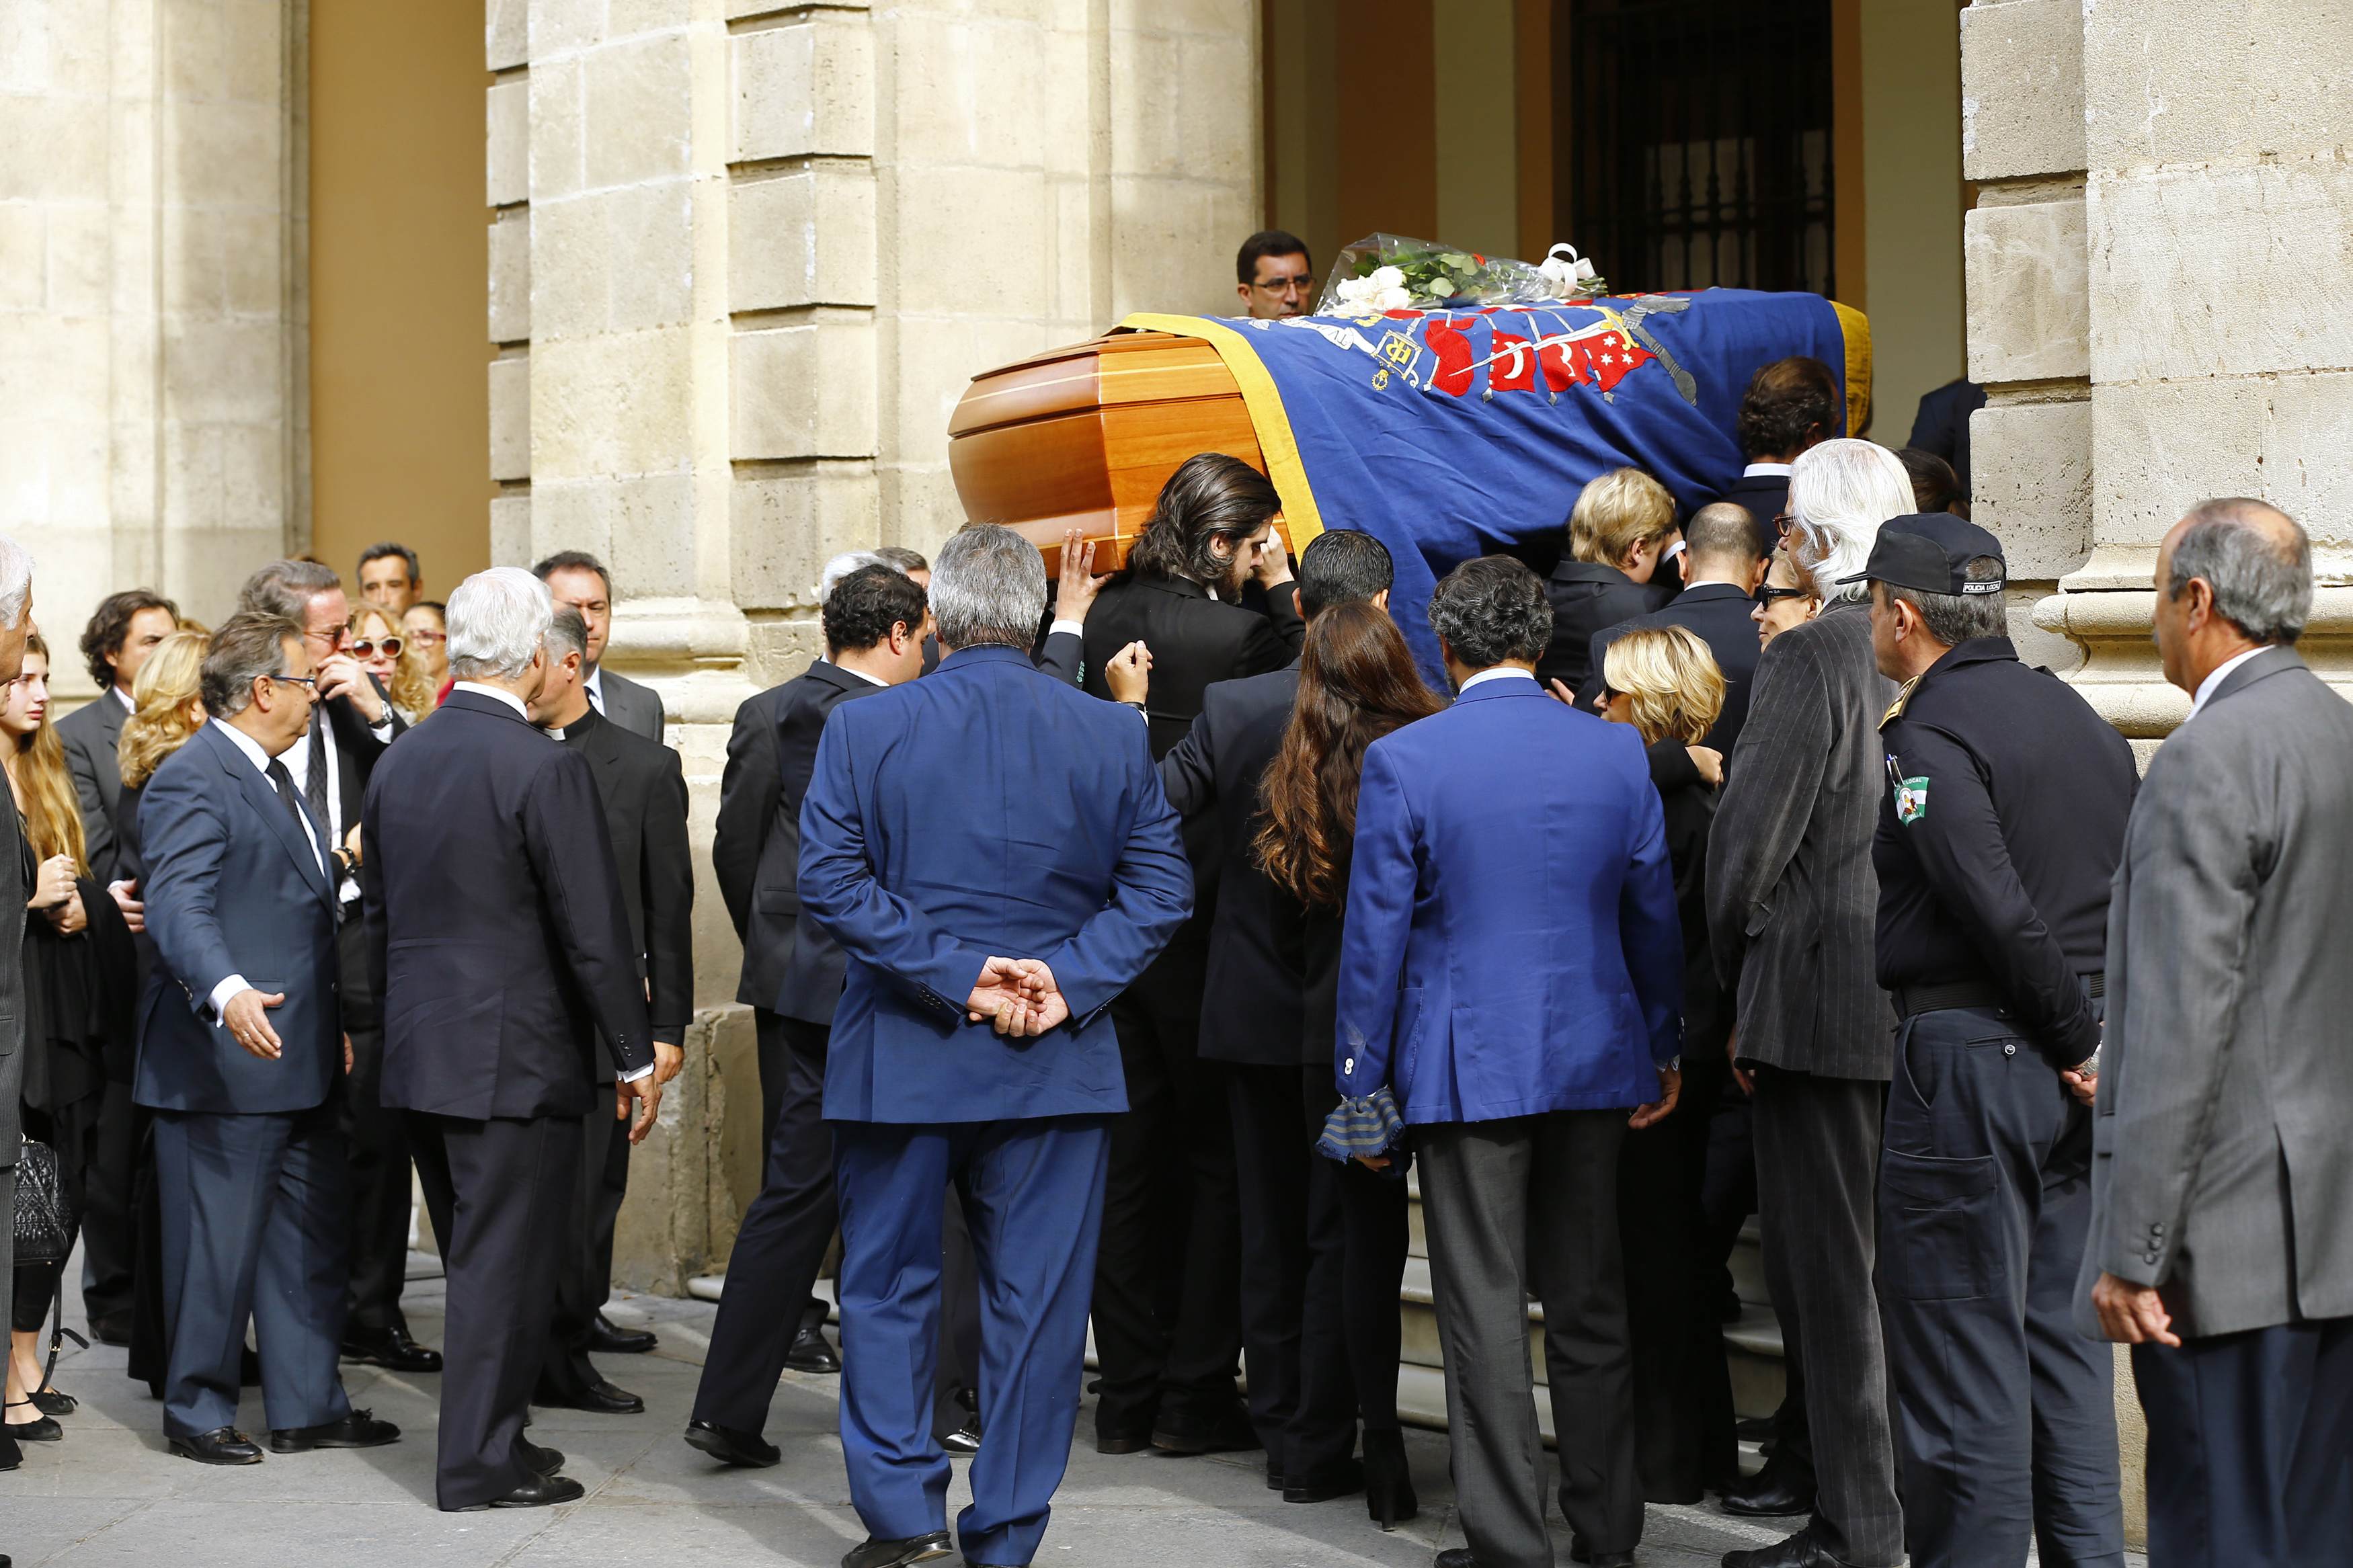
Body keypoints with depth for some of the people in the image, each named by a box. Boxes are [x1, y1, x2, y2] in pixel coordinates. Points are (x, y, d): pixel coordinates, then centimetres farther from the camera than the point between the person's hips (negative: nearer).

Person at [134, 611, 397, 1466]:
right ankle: (197, 1412, 12)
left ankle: (308, 1407, 22)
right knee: (217, 1244, 0)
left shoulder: (271, 777, 18)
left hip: (300, 1059, 10)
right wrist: (228, 994, -43)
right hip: (224, 1064, -10)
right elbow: (179, 909, -27)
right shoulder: (191, 780, -14)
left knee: (312, 1238, 13)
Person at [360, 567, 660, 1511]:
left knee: (473, 1258, 18)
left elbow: (379, 916, 14)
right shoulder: (545, 769, -16)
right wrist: (636, 1057, -7)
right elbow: (595, 931, -16)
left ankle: (487, 1434, 28)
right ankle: (480, 1463, 7)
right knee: (505, 1263, 1)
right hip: (515, 1059, -7)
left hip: (418, 1054, 7)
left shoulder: (399, 762, 7)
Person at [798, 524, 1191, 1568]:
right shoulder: (1110, 736, -1)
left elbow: (828, 882, -11)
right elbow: (1161, 888, -4)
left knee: (886, 1286, 13)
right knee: (1036, 1300, 7)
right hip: (1057, 1065, 1)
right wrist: (1068, 979, -9)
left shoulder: (863, 729, -4)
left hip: (900, 1054, 0)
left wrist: (954, 970, -12)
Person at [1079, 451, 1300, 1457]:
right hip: (1201, 923, -6)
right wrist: (1283, 597, -4)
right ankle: (1195, 1394, 7)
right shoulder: (1225, 630, -16)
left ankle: (1127, 1395, 15)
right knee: (1220, 1159, 5)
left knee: (1130, 1162, 11)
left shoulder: (1110, 616, 4)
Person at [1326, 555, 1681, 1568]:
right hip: (1594, 1062, 4)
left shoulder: (1402, 761, -8)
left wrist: (1361, 1083, 1)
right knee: (1592, 1309, 13)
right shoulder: (1617, 752, 2)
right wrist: (1662, 1047, 19)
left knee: (1485, 1315, 1)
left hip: (1467, 1066, -4)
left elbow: (1376, 934, -6)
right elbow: (1653, 914, 8)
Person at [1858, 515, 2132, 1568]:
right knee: (2062, 1342, 16)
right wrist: (2103, 1037, 11)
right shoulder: (2080, 719, 13)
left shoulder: (1929, 740, -13)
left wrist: (2076, 1037, -11)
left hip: (1968, 1058, -8)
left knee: (1961, 1363, -2)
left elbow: (2001, 914, -22)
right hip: (2071, 1072, 8)